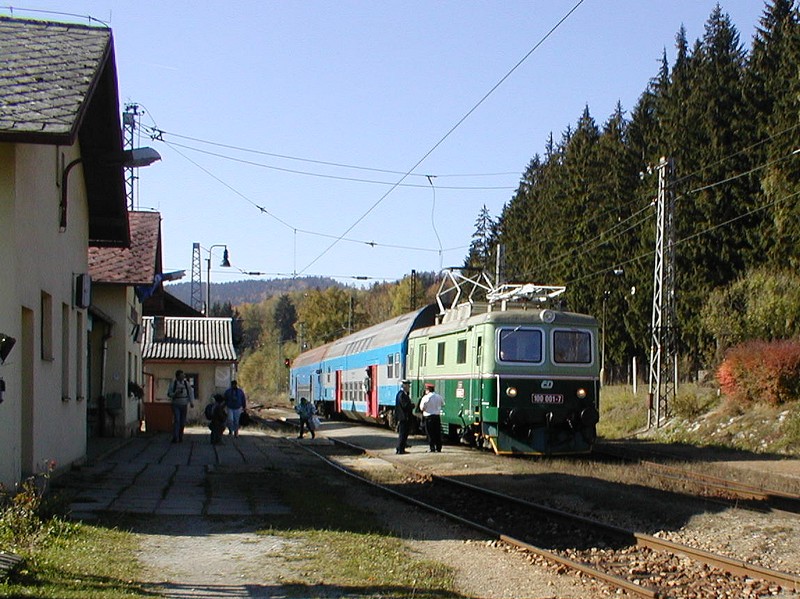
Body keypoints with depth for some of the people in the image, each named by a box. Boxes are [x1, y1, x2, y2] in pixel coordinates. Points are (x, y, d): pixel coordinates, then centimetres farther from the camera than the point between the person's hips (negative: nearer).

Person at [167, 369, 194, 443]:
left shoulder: (186, 383, 3)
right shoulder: (173, 383, -4)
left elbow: (191, 392, 9)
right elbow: (169, 394, -1)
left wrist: (191, 402, -1)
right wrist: (175, 393, -19)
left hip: (184, 405, 3)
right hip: (176, 405, -3)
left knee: (182, 422, 5)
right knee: (176, 421, -14)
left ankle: (180, 437, 16)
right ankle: (175, 438, -16)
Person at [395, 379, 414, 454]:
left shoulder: (404, 394, 17)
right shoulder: (401, 394, -16)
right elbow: (405, 405, -22)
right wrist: (413, 405, -9)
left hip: (405, 418, 10)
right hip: (403, 417, -10)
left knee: (404, 434, 13)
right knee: (402, 434, -6)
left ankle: (401, 449, 19)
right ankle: (399, 450, -3)